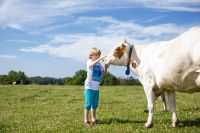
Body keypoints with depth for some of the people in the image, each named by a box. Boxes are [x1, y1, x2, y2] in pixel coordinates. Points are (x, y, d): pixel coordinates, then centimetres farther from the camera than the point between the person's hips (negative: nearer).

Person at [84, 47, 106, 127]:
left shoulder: (99, 64, 11)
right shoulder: (89, 62, -6)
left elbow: (103, 73, 7)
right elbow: (91, 65, -30)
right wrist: (100, 59, -36)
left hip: (96, 88, 6)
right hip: (89, 87, -6)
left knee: (95, 105, 12)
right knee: (88, 104, -5)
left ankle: (93, 119, 23)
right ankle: (86, 121, 2)